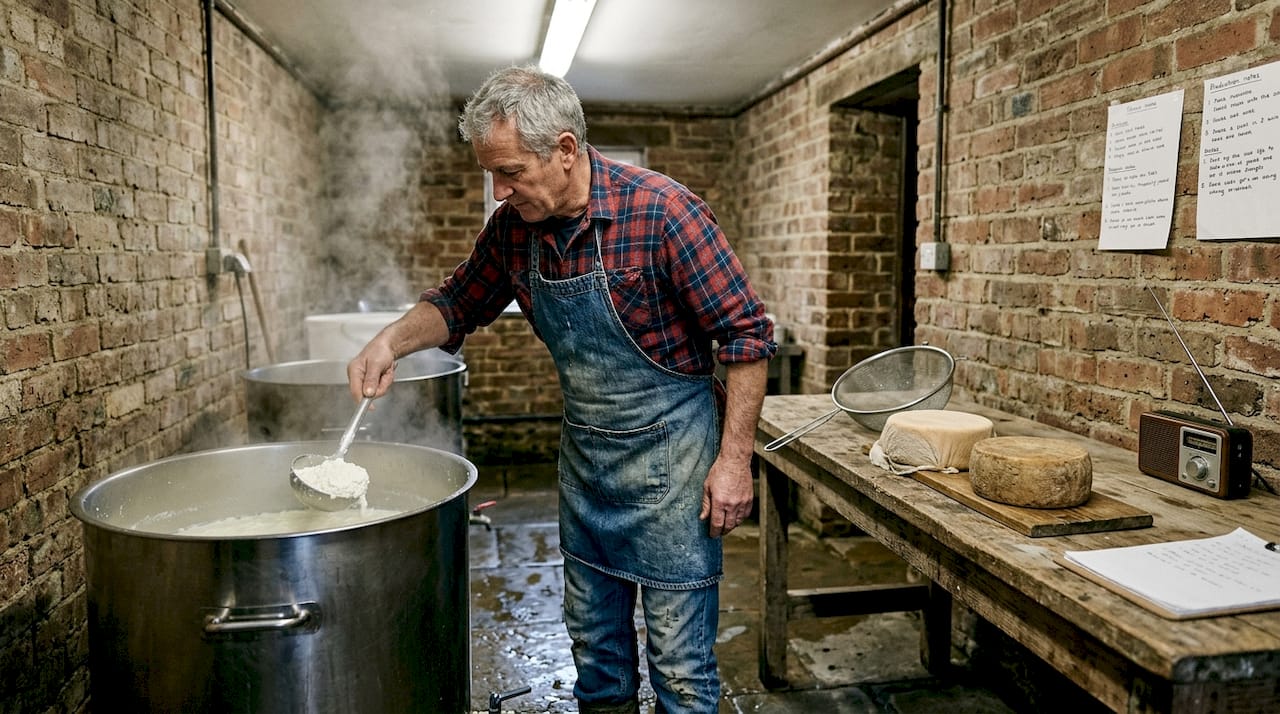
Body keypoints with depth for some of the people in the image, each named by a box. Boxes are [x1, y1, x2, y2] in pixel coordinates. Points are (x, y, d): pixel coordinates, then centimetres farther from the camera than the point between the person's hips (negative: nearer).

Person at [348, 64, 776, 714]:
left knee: (679, 662, 5)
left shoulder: (661, 209, -20)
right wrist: (392, 340, -5)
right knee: (594, 642, 20)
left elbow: (746, 333, -16)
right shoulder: (513, 227, -3)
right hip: (584, 453, 6)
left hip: (669, 452, -5)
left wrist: (734, 458, -16)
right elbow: (459, 302, 14)